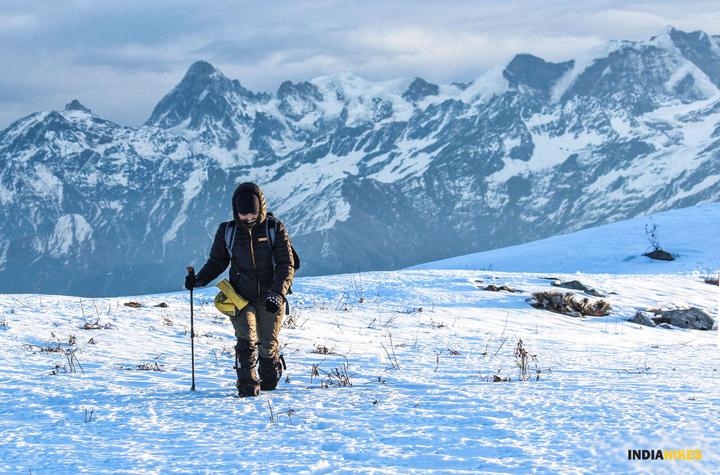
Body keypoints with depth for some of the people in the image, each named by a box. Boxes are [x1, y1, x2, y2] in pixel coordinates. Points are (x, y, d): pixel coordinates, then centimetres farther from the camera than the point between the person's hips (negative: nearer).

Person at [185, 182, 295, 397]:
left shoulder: (275, 228, -9)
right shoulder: (227, 231, -3)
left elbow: (286, 265, -9)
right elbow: (217, 261, 8)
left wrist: (277, 294, -22)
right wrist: (199, 280, -10)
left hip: (270, 298, 0)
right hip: (241, 296, 0)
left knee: (269, 345, 10)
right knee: (246, 341, -18)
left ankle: (269, 379, 37)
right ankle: (247, 385, -13)